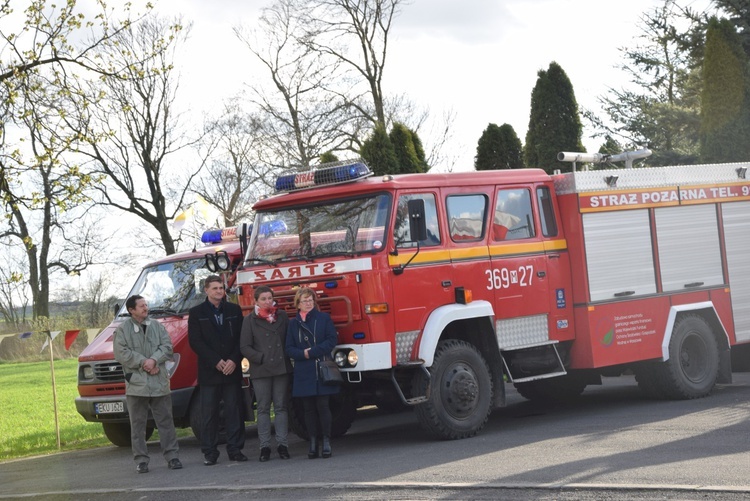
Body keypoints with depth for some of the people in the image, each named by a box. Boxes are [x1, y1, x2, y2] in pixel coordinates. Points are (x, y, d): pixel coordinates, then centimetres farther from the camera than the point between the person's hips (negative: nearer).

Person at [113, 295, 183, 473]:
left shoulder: (156, 326, 11)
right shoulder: (122, 330, 1)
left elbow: (167, 346, 2)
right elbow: (121, 353, -9)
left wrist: (154, 360, -15)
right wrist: (143, 363, -14)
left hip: (159, 384, 2)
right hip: (136, 384, -2)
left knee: (165, 421, 5)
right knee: (138, 424, 1)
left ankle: (172, 457, 10)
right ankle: (141, 460, 7)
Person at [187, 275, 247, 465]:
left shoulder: (234, 310, 10)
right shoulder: (196, 313, 4)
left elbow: (241, 338, 6)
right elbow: (195, 342, -3)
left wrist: (234, 360, -9)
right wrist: (216, 362, -11)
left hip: (232, 369, 2)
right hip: (209, 371, -2)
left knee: (234, 411, 2)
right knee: (209, 413, 0)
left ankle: (235, 449, 8)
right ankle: (209, 453, 4)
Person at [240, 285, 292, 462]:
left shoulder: (282, 316, 9)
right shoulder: (250, 320, 3)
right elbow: (244, 347, 0)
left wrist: (287, 356, -2)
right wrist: (261, 358, -9)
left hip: (281, 367, 2)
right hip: (260, 370, -1)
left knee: (281, 406, 3)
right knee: (263, 408, 2)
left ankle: (282, 443, 5)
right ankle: (264, 446, 4)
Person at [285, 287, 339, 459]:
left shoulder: (324, 318, 5)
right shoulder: (293, 323, 9)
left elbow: (332, 340, -2)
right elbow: (289, 348, 6)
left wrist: (313, 352, -11)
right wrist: (303, 354, -13)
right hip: (303, 372, 2)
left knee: (322, 406, -5)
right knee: (309, 408, 3)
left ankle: (326, 442, 1)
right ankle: (313, 444, 8)